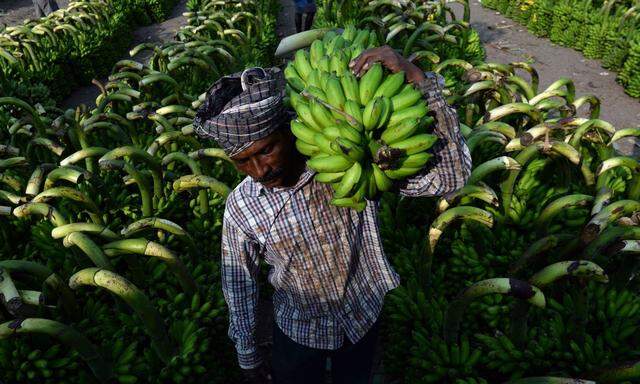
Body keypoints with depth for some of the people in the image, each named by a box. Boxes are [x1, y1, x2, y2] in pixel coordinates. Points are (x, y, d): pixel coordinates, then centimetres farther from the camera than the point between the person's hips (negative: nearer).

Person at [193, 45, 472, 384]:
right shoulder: (240, 206, -20)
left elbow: (451, 176, -31)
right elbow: (239, 281, -4)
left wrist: (420, 81, -42)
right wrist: (247, 354, 6)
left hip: (362, 318, 1)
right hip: (298, 331, 0)